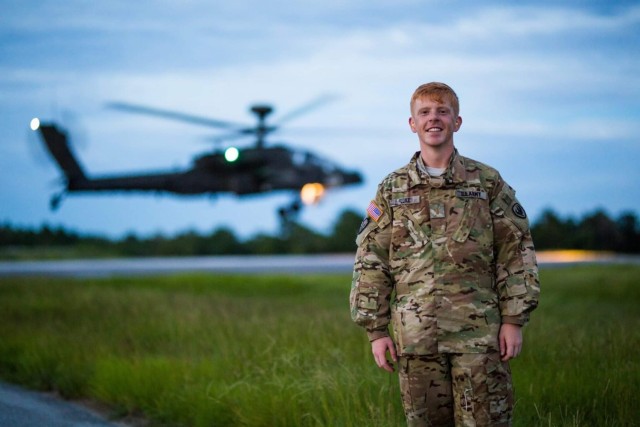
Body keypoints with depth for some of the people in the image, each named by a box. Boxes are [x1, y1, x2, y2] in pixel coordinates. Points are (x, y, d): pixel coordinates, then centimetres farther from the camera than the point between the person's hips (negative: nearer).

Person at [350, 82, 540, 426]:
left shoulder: (488, 182, 6)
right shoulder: (391, 190, 9)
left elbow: (515, 253, 5)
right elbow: (370, 262, 8)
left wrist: (514, 320, -2)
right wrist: (375, 330, 2)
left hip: (479, 334, -1)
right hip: (415, 336, 1)